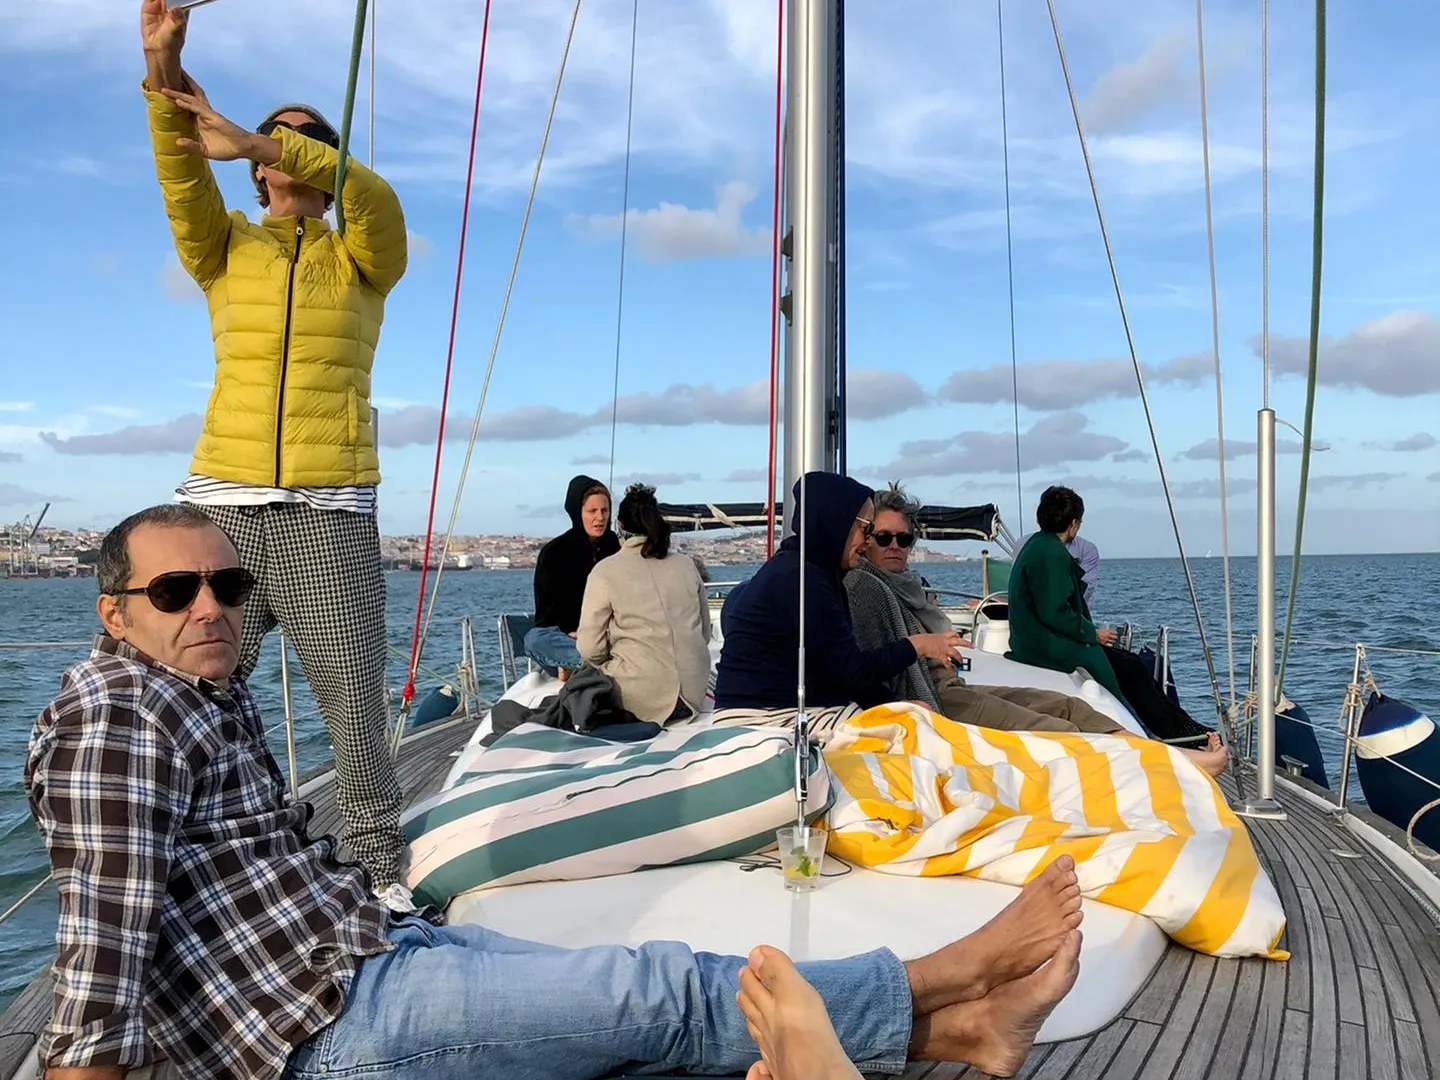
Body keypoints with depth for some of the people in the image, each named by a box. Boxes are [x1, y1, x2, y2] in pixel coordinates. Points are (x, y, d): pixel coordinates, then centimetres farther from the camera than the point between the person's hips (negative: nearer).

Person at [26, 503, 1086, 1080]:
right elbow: (104, 940, -21)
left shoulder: (220, 693, 14)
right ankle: (953, 971, -3)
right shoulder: (117, 715, -14)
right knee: (664, 991, -14)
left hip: (386, 943, 9)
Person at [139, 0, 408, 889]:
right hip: (223, 503, 2)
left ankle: (383, 868, 14)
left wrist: (260, 143, -17)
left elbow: (375, 198, -9)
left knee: (355, 699, 1)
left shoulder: (360, 259, 11)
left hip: (332, 510, -2)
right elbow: (183, 180, -1)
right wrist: (164, 73, -15)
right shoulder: (226, 253, 17)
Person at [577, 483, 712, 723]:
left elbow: (590, 649, -6)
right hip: (694, 693, 5)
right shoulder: (687, 565, 7)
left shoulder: (604, 572, -4)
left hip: (642, 699, -5)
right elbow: (706, 633, 13)